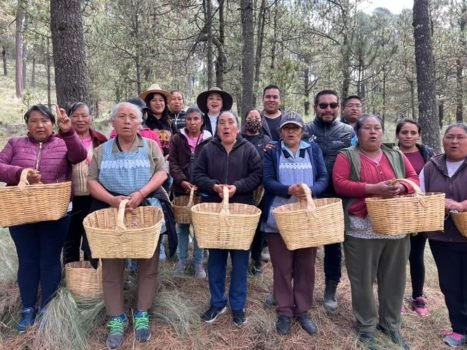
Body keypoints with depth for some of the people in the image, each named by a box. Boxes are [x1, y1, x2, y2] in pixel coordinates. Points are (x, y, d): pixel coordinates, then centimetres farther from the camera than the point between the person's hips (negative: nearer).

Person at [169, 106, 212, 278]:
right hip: (181, 189, 1)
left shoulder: (209, 141, 0)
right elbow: (173, 163, -2)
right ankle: (182, 260, 24)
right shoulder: (177, 139, 4)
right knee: (182, 226, 11)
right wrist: (182, 181, -16)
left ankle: (198, 262, 17)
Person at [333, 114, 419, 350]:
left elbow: (414, 179, 12)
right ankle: (366, 327, 20)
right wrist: (372, 188, -20)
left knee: (393, 278, 11)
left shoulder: (396, 156, 14)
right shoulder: (347, 156, 1)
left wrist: (401, 187, -12)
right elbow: (339, 184, -10)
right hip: (362, 227, -4)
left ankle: (391, 324, 29)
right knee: (363, 280, 4)